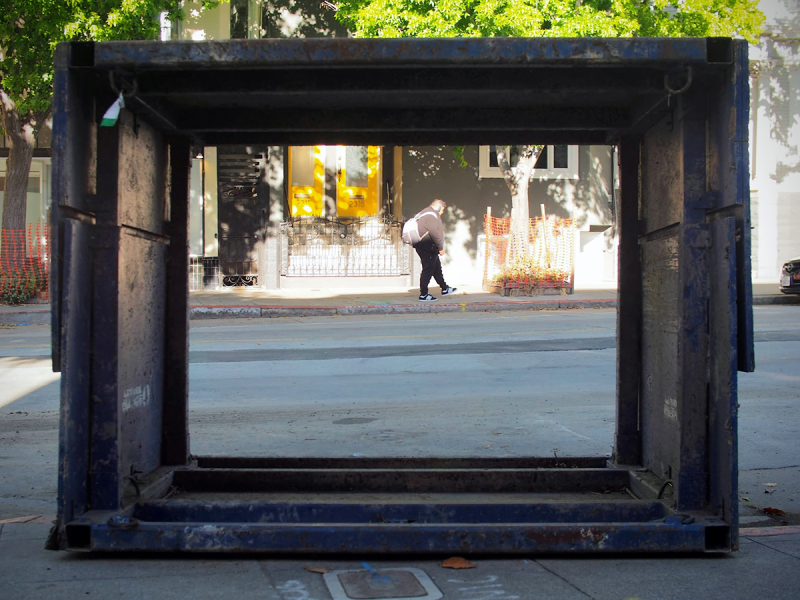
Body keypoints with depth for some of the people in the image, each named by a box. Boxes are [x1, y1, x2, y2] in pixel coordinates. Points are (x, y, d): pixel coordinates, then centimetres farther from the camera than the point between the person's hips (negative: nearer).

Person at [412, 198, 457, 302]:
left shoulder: (425, 213, 19)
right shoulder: (431, 215, -15)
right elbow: (434, 233, -23)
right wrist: (440, 247, -17)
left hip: (424, 247, 11)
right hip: (427, 247, -11)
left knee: (437, 268, 19)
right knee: (428, 270, -6)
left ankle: (445, 289, 30)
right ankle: (423, 295, -2)